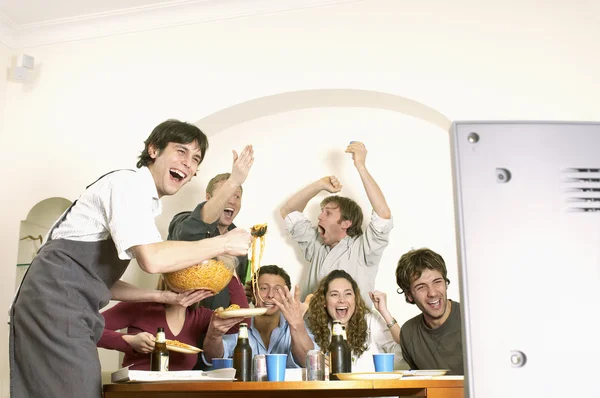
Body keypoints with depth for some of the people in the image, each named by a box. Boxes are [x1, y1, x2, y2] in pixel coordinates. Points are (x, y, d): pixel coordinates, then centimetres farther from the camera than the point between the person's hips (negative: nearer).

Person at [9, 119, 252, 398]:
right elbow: (151, 259, -26)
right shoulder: (128, 183, -9)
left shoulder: (144, 202, 19)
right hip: (55, 305, -10)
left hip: (60, 309, 10)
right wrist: (223, 243, -15)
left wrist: (165, 297, 13)